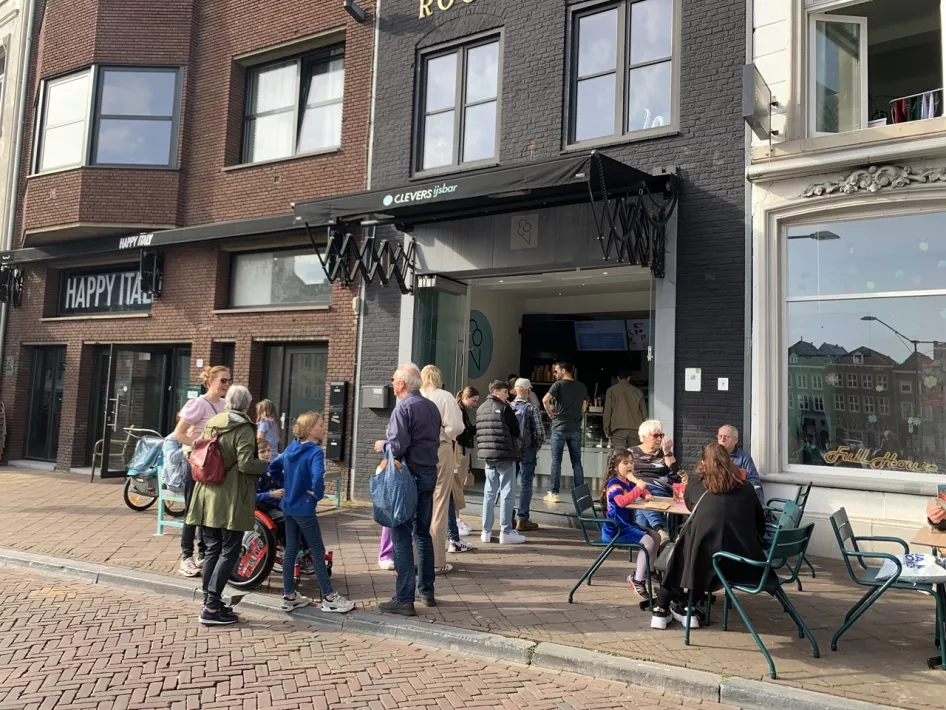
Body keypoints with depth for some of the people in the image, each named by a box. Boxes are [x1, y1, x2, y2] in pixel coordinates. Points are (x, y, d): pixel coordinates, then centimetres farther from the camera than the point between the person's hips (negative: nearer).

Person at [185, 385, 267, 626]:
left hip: (208, 498, 7)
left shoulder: (211, 424, 10)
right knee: (229, 552, 1)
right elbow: (245, 464, -20)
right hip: (231, 501, -7)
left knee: (212, 550, 15)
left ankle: (209, 602, 21)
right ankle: (212, 608, 0)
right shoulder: (244, 428, -12)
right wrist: (268, 466, -5)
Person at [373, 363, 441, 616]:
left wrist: (382, 445, 0)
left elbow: (398, 446, -21)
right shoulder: (432, 407, 10)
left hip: (409, 473, -8)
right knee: (422, 533, 17)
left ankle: (404, 599, -1)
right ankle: (427, 591, 26)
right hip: (430, 472, 8)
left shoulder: (403, 408, -13)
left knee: (401, 536, -3)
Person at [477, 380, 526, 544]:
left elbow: (479, 432, 12)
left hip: (487, 455, 7)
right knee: (507, 494, -1)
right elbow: (516, 432, -5)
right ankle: (506, 532, 0)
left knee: (489, 493, 11)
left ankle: (486, 531, 14)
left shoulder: (480, 409, 11)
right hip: (505, 455, -7)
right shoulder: (504, 408, -9)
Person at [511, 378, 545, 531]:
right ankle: (522, 519, 4)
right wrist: (537, 447, 6)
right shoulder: (532, 408, -9)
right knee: (525, 484, 3)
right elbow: (540, 433, -11)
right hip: (527, 451, -4)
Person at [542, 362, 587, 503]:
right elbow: (584, 407, 15)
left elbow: (545, 400, -20)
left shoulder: (559, 384, -7)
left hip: (559, 427, -4)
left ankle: (554, 493, 3)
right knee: (576, 462, 8)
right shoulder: (582, 387, 8)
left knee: (556, 461, 2)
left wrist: (550, 413, -7)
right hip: (576, 429, 4)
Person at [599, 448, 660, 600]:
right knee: (648, 541, -21)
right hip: (615, 529, -10)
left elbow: (643, 491, 30)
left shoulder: (629, 482, 10)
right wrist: (638, 487, -39)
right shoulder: (614, 484, -17)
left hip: (628, 525, 10)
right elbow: (622, 501, -36)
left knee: (655, 536, 13)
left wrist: (647, 495, 6)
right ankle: (637, 580, -13)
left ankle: (647, 573, 24)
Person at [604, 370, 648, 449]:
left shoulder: (611, 390, 7)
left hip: (618, 428, -2)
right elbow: (644, 412, 13)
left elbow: (607, 411, 3)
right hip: (635, 429, 2)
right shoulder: (638, 392, 14)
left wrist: (607, 430, 7)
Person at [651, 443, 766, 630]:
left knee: (683, 547, 29)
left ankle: (662, 609, 35)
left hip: (707, 560, -2)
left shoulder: (696, 483, 10)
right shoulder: (746, 487, 14)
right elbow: (761, 526, 20)